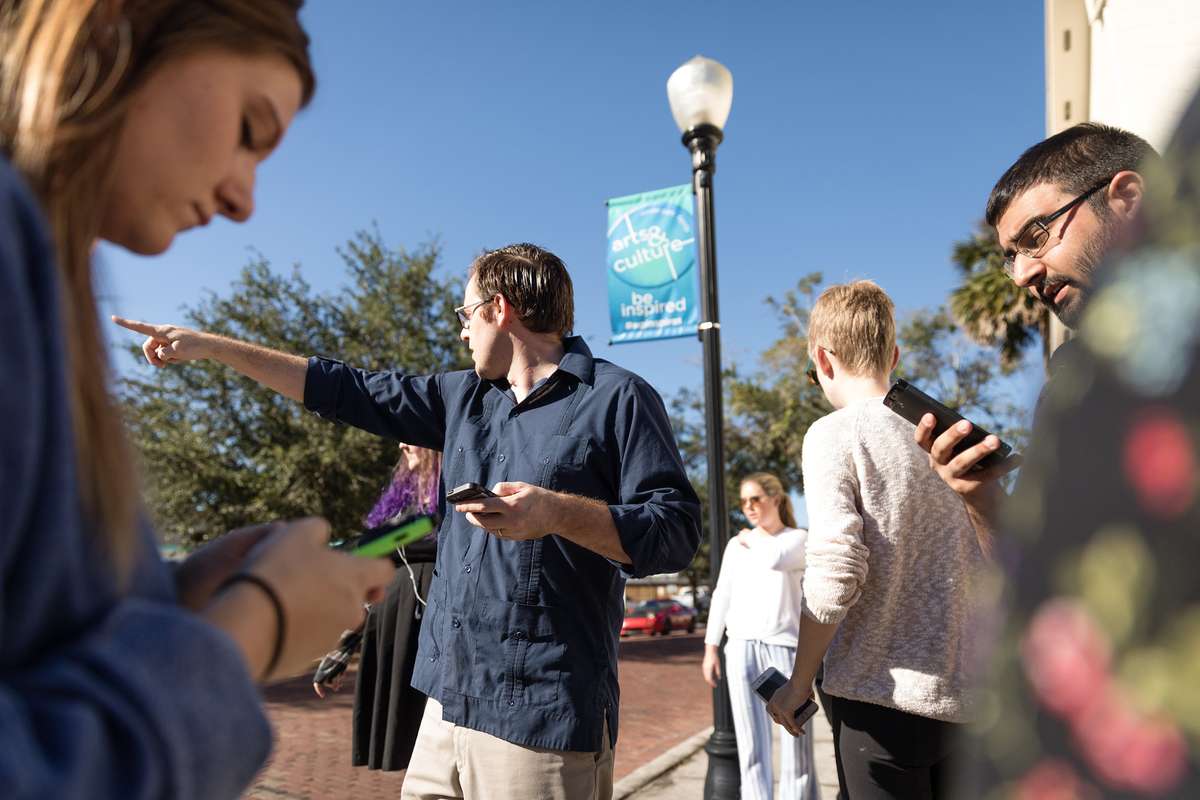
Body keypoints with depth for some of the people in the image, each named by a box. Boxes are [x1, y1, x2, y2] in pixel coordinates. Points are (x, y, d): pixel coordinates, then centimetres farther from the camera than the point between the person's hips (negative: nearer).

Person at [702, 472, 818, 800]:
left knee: (796, 741, 0)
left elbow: (775, 560, -17)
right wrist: (710, 648, 8)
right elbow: (721, 597, 13)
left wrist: (751, 541, 3)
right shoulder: (736, 544, 14)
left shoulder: (800, 539, 5)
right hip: (742, 647, 2)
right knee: (752, 742, 2)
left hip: (786, 645, -2)